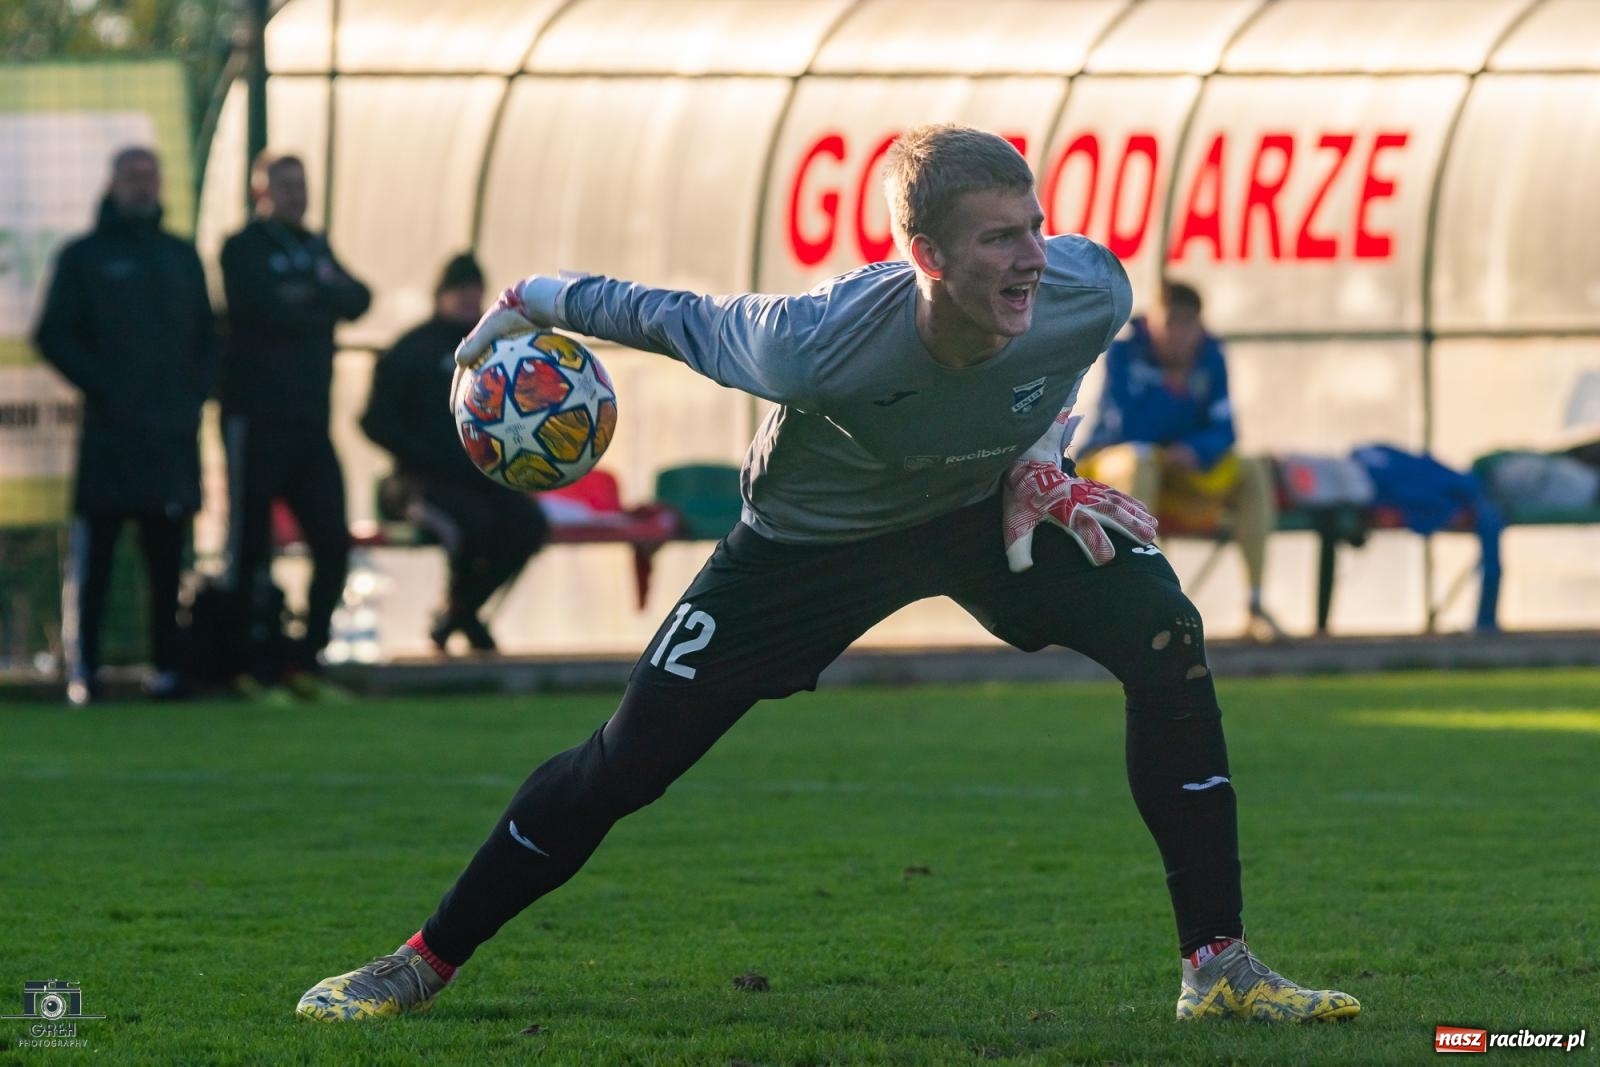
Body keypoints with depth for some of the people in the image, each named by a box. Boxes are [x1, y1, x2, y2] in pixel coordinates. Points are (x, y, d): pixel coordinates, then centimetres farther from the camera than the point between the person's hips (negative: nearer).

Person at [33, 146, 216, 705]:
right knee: (92, 558, -6)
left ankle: (168, 668, 4)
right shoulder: (84, 258, 7)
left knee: (167, 560, 3)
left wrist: (195, 392, 4)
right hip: (108, 432, -3)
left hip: (173, 433, 4)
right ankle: (83, 668, -6)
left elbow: (207, 338, 20)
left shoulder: (182, 257, 18)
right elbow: (54, 336, 0)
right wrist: (102, 387, -9)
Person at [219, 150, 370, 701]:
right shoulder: (246, 248, -1)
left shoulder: (315, 248, 18)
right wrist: (325, 305, -3)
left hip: (311, 422, 6)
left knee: (333, 543, 1)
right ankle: (257, 668, 1)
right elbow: (270, 311, -17)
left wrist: (309, 296, -12)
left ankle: (306, 660, 10)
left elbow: (358, 299, 4)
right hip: (257, 421, -6)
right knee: (251, 548, -3)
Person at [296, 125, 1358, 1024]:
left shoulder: (1087, 291, -30)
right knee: (629, 760, -4)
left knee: (1166, 635, -20)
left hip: (982, 509, 3)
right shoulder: (819, 348, -40)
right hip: (811, 538, -3)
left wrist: (1038, 460, -14)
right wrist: (539, 299, -7)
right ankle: (426, 961, 17)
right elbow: (682, 319, -20)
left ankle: (1219, 965, -12)